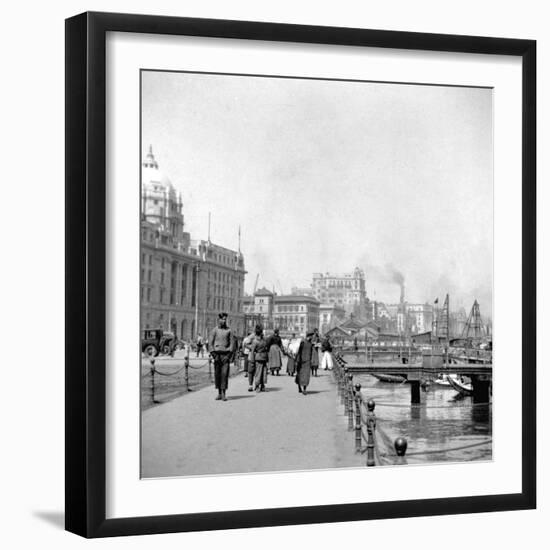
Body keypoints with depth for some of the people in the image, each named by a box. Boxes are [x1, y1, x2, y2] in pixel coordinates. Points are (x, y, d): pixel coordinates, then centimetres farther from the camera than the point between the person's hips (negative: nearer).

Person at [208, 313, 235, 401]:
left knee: (225, 374, -9)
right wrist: (214, 355, -8)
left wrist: (229, 355, -8)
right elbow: (211, 343, 2)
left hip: (226, 354, -1)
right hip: (217, 353, 1)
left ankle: (224, 394, -9)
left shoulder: (229, 330, 6)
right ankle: (219, 393, 12)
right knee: (217, 374, 3)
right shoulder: (214, 330, 5)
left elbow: (232, 343, 3)